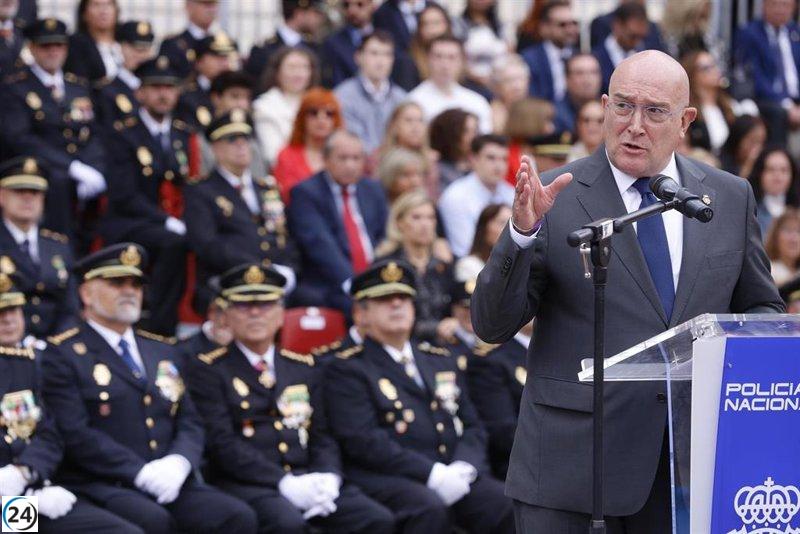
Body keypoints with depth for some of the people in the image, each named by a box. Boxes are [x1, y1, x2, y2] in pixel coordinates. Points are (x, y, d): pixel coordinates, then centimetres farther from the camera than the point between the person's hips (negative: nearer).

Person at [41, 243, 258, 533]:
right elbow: (75, 434, -10)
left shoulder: (162, 352, 24)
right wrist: (142, 473, -18)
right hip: (101, 486, -6)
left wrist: (178, 462, -6)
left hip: (169, 484, 6)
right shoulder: (62, 355, 3)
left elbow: (189, 424, 18)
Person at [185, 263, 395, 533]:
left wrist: (327, 478, -8)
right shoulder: (208, 370, 4)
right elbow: (222, 443, -8)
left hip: (307, 479, 5)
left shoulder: (304, 369, 22)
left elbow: (322, 437, 16)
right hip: (246, 485, -5)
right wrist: (285, 483, -19)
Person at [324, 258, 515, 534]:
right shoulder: (347, 369, 4)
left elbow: (472, 428, 19)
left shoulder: (441, 361, 25)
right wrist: (432, 474, -18)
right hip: (388, 479, -5)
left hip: (455, 477, 5)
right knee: (430, 509, -37)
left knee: (511, 508, -22)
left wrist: (463, 468, -5)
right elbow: (362, 439, -9)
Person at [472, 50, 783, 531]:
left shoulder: (730, 198, 8)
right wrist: (522, 233, -22)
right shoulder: (555, 197, -3)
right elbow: (493, 326, -6)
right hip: (570, 450, -3)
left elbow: (762, 309, 18)